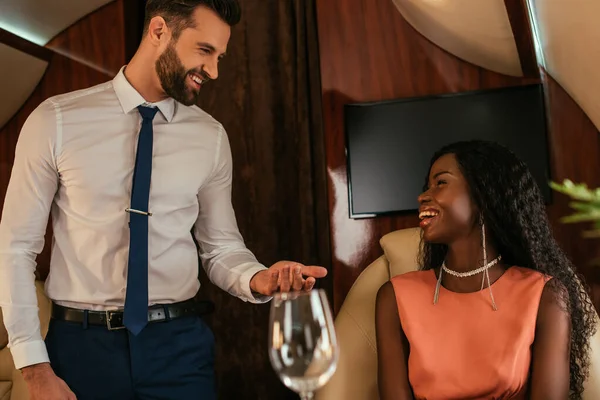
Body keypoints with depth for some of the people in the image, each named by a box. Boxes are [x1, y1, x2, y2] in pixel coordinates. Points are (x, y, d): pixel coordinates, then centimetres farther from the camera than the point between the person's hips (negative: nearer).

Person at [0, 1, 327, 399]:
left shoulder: (211, 137, 1)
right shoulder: (57, 121, -5)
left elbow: (221, 247, 6)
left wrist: (257, 279, -16)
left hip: (180, 345, 2)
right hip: (81, 344, -1)